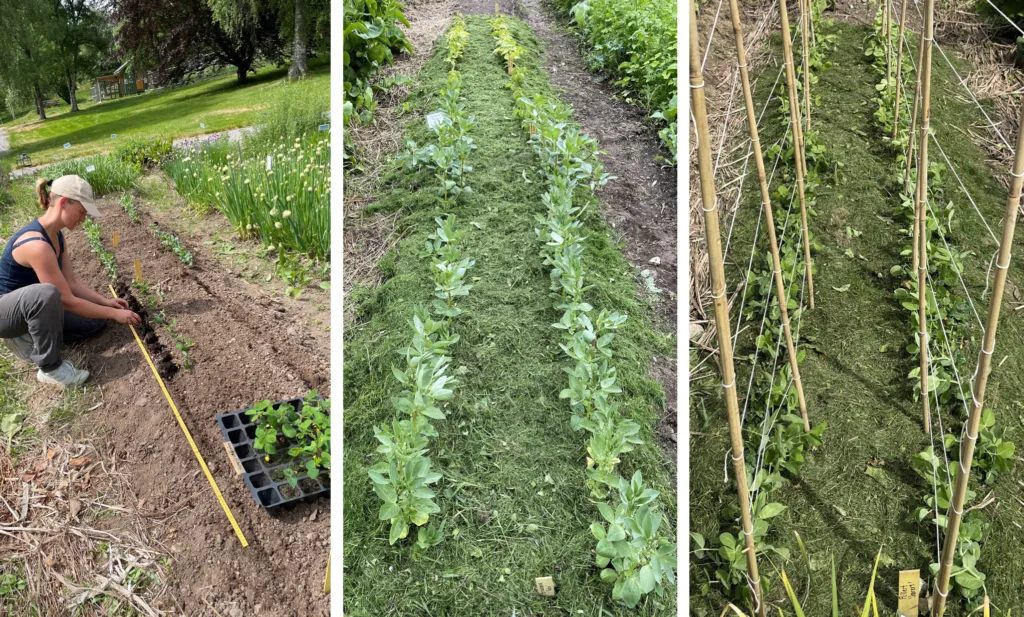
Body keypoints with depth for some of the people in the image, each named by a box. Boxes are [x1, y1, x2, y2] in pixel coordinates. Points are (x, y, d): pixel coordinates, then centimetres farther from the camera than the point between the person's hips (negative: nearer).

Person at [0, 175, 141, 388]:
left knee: (95, 322, 6)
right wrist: (114, 313, -20)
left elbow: (72, 283, 5)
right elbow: (67, 300, -28)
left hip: (30, 307, 9)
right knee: (46, 293, -41)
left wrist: (106, 302, 0)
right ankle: (50, 368, -23)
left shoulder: (55, 234, -2)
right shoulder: (36, 244, -32)